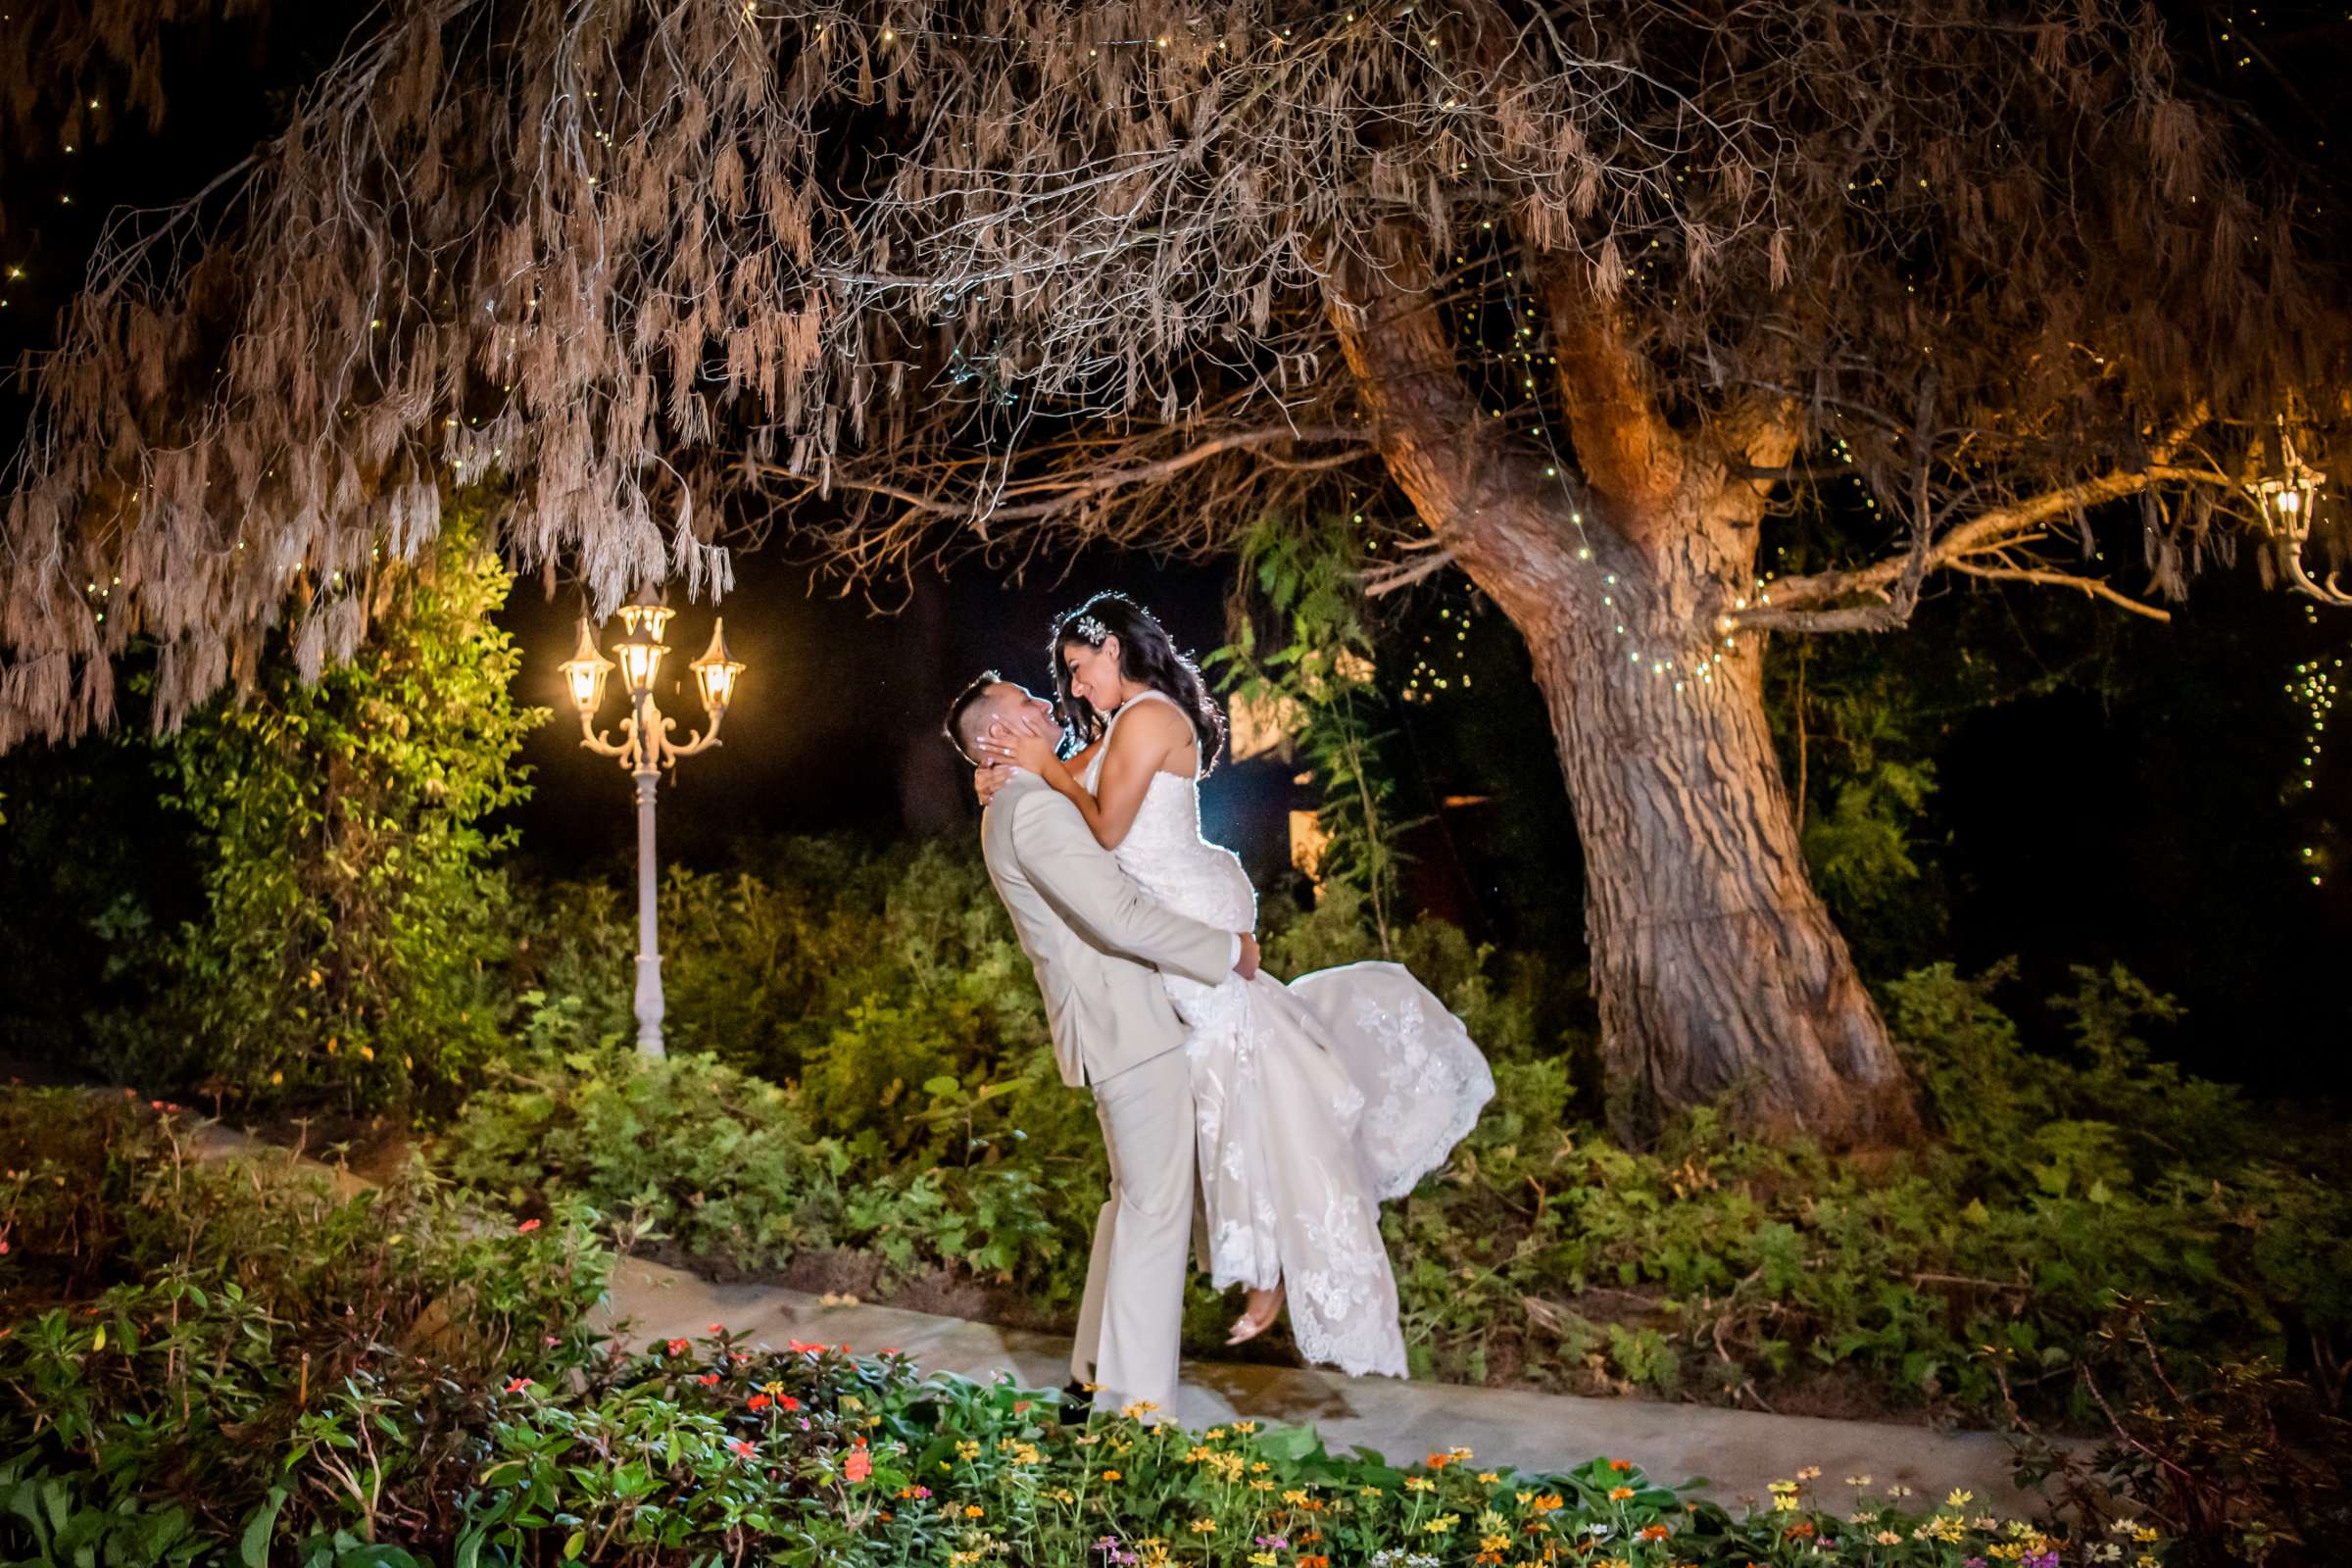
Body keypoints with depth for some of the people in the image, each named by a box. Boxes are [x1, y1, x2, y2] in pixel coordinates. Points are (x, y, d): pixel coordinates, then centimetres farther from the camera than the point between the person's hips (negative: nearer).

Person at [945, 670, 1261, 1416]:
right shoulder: (1033, 807, -18)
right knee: (1157, 1208, -6)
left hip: (1115, 1021, 11)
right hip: (1126, 1026, -11)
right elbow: (1121, 919, -25)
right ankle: (1138, 1402, -1)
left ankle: (1095, 1375, 27)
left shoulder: (1023, 805, 16)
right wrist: (1228, 951, -13)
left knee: (1133, 1199, 19)